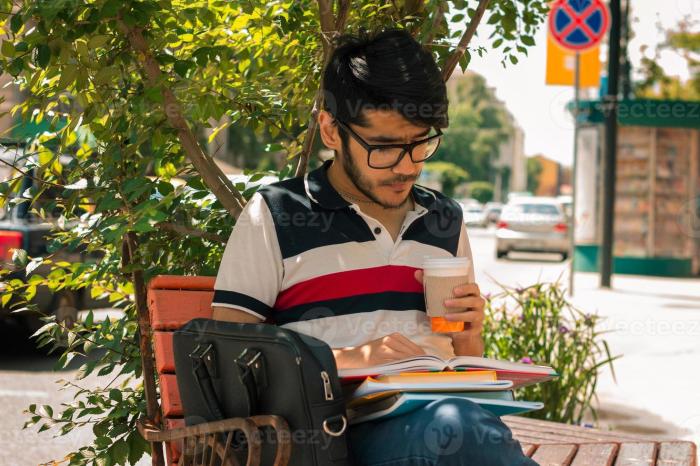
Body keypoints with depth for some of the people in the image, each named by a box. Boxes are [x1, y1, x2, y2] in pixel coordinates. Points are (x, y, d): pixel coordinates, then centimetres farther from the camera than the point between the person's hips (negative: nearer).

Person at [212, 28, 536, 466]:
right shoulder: (275, 216, 7)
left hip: (442, 410, 4)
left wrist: (469, 335, 6)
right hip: (340, 423, -4)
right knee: (454, 425, -39)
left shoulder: (446, 220, 21)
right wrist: (346, 359, -12)